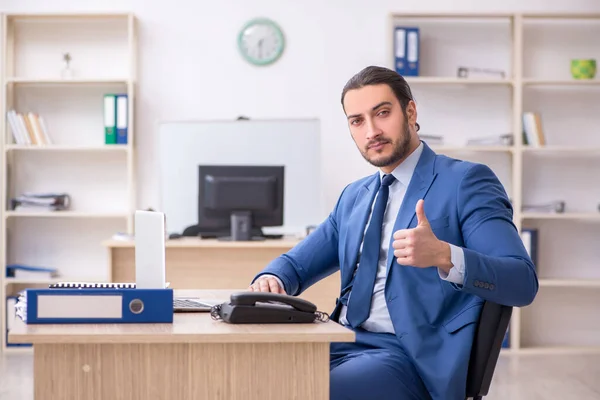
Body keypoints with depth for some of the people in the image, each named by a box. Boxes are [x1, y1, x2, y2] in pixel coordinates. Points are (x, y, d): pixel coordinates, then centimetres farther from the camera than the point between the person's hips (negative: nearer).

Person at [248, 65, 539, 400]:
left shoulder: (466, 181, -3)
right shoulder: (354, 196, 20)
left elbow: (523, 282, -12)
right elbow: (296, 263, 24)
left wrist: (442, 255, -30)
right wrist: (271, 279, -1)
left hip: (412, 357, -6)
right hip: (344, 345, 7)